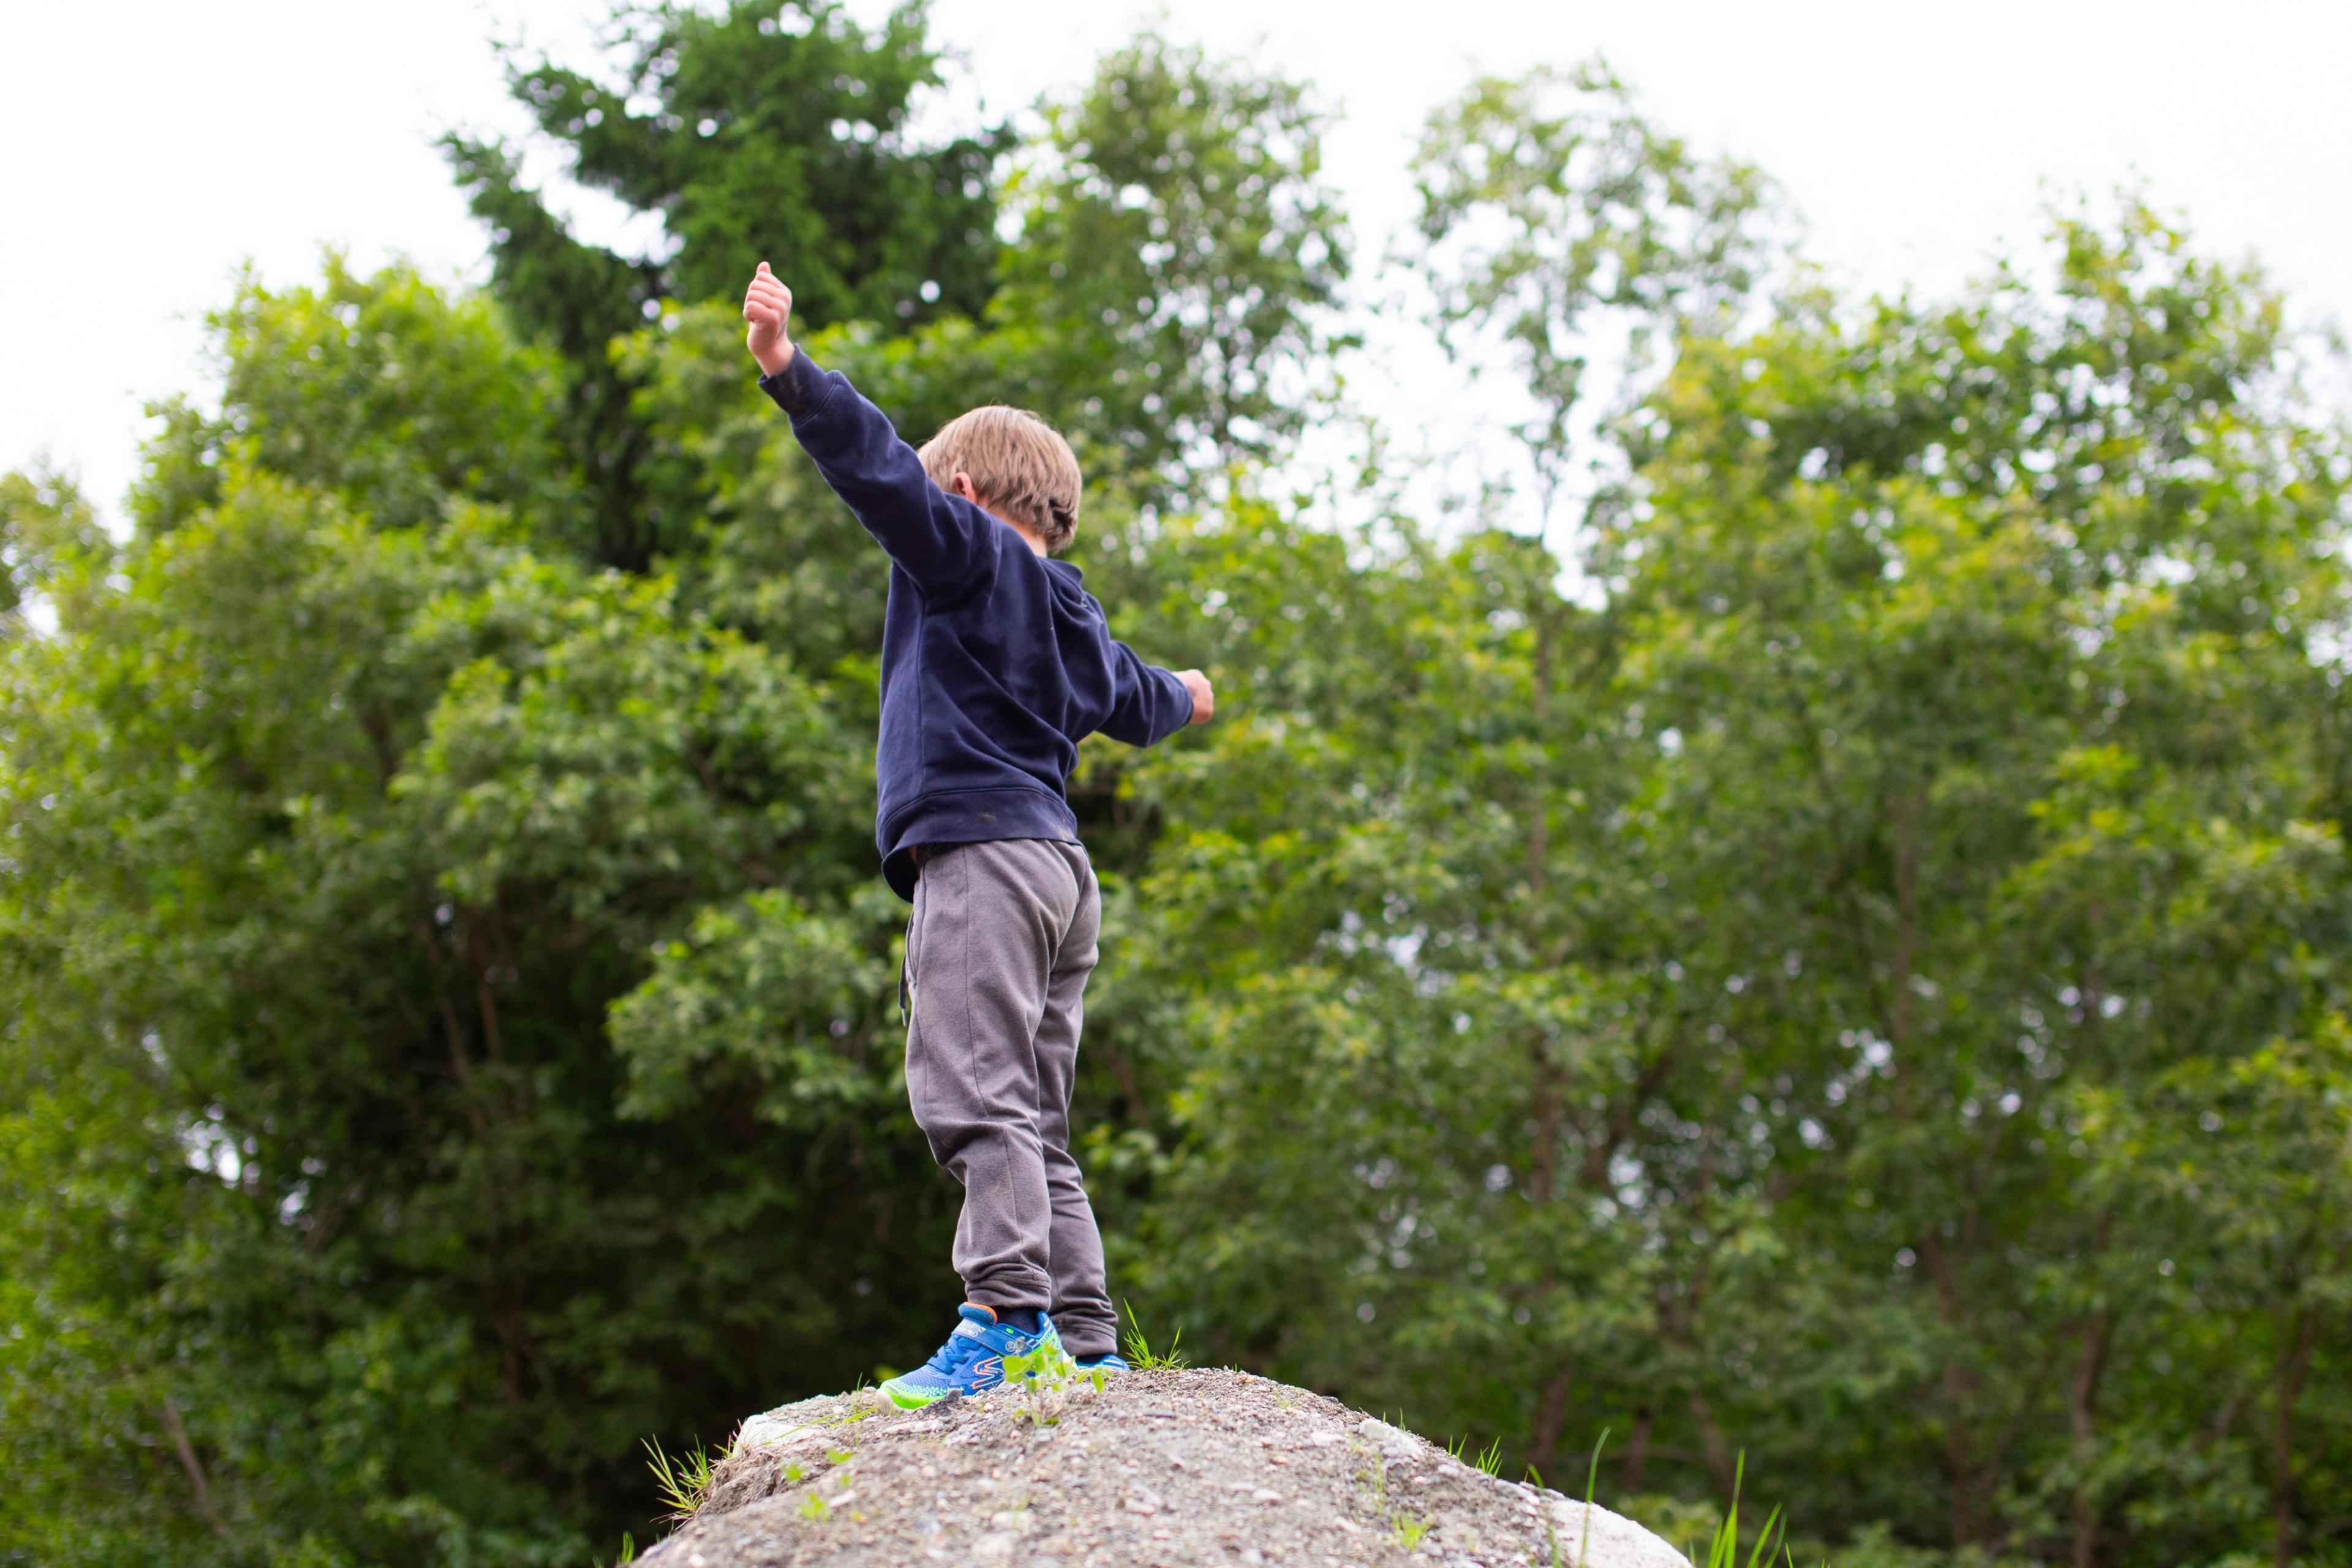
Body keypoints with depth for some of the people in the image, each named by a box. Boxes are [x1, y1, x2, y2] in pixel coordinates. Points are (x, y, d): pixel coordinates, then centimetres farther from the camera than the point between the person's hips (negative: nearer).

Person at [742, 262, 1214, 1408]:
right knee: (1034, 1119, 9)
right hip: (1058, 866, 9)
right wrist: (1185, 698, 70)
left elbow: (884, 471, -12)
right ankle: (1085, 1345, 4)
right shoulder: (1072, 616, 27)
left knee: (974, 1090, -17)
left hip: (982, 850, -9)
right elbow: (1135, 704, 45)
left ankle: (1008, 1314, -28)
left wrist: (787, 369, -21)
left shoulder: (970, 552, 4)